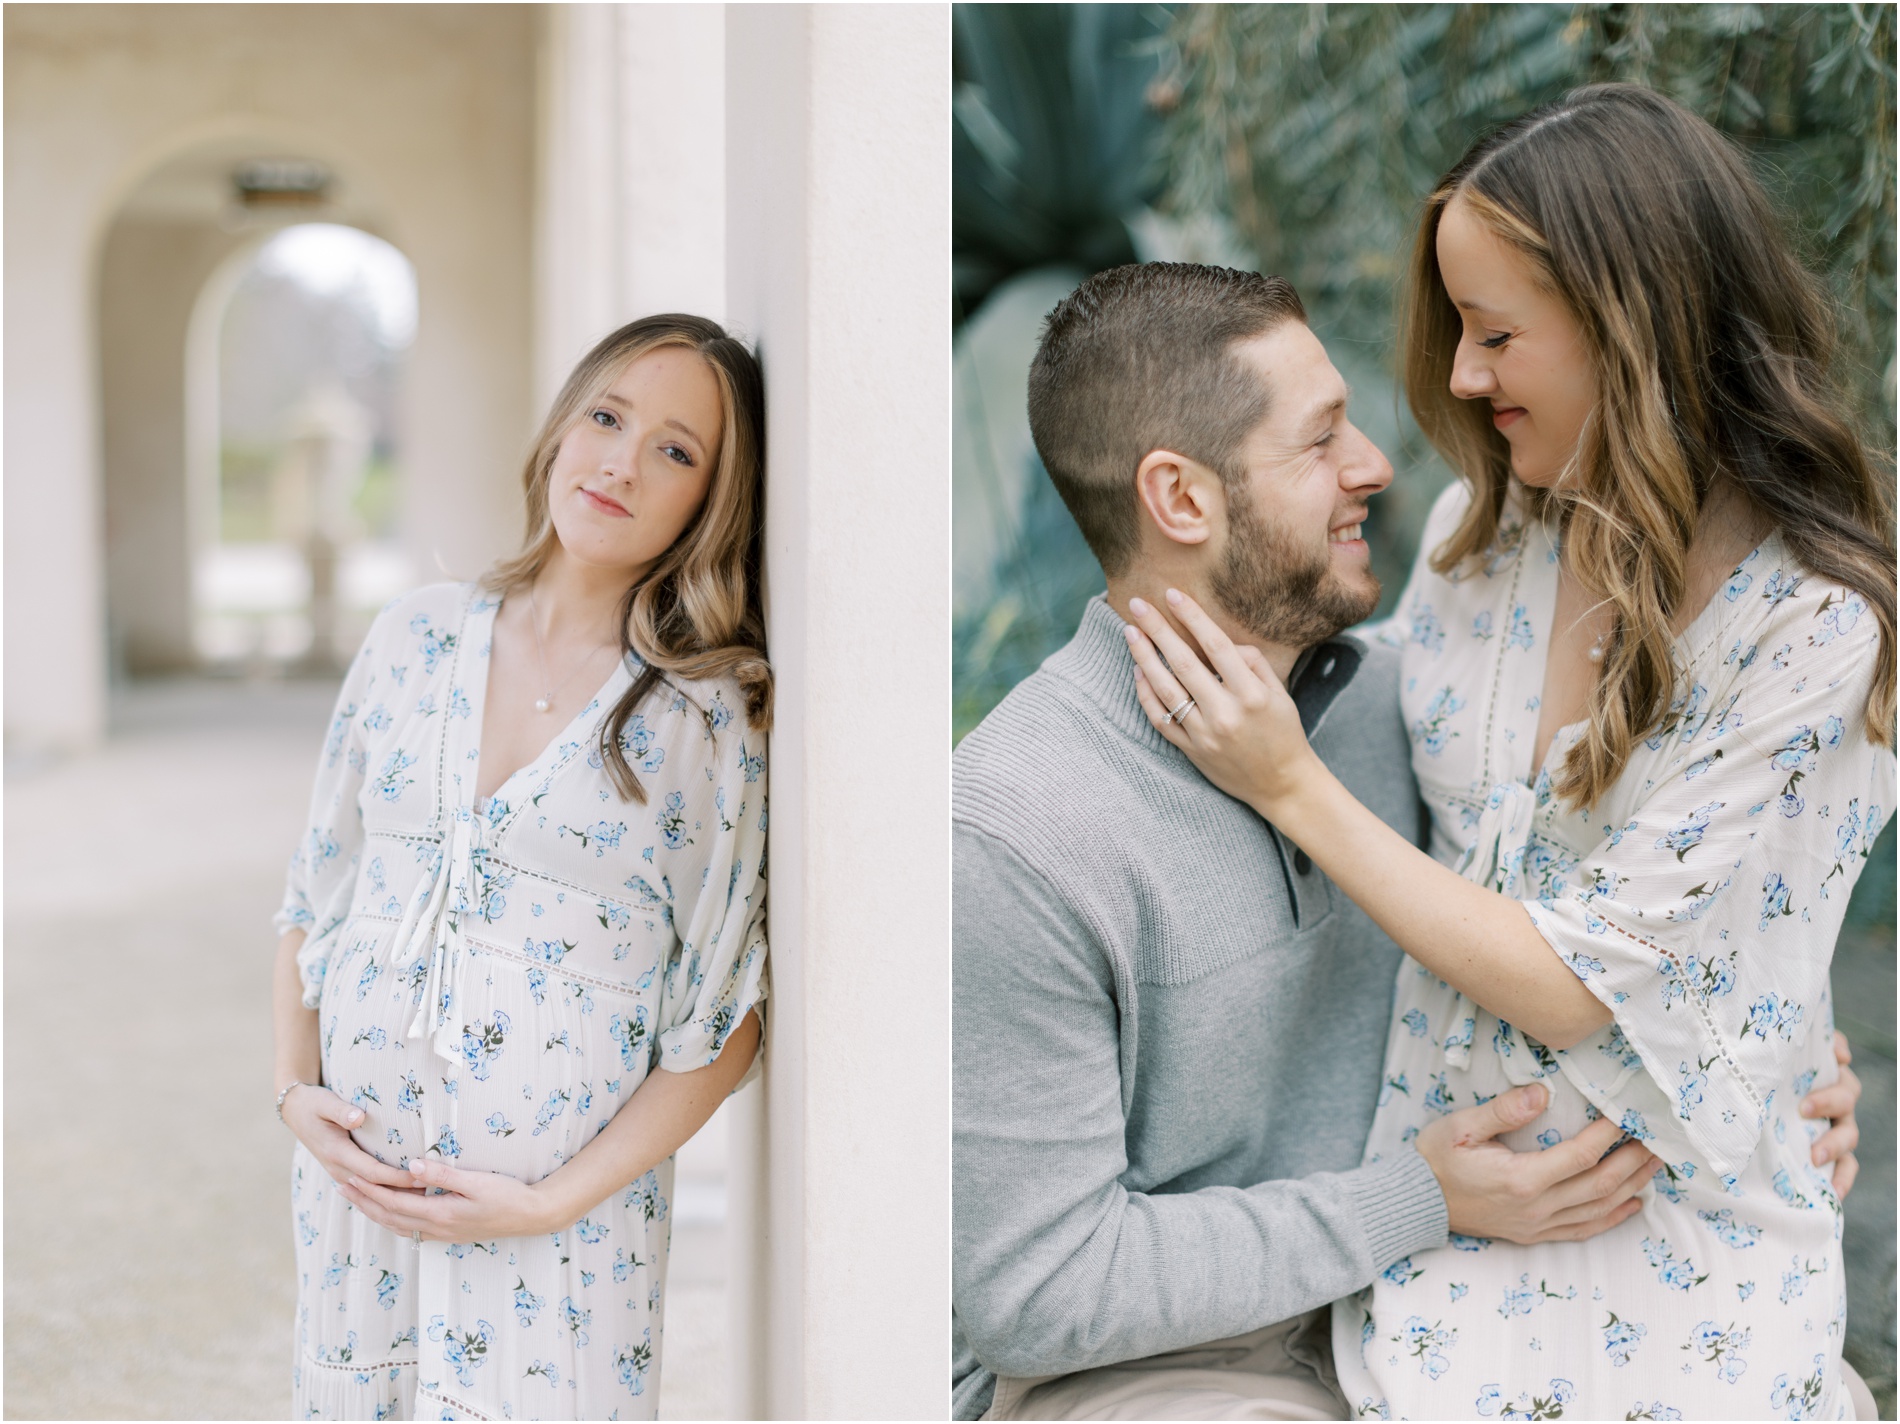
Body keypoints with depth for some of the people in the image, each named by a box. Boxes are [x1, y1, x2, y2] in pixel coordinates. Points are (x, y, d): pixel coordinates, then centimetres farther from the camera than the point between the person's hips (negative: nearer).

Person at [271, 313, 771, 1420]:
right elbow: (317, 881, 11)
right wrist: (296, 1087, 2)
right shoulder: (418, 638, 1)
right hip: (355, 1170, 4)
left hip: (562, 1207, -3)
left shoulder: (709, 717, -10)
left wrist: (556, 1203, -13)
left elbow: (721, 1021, -8)